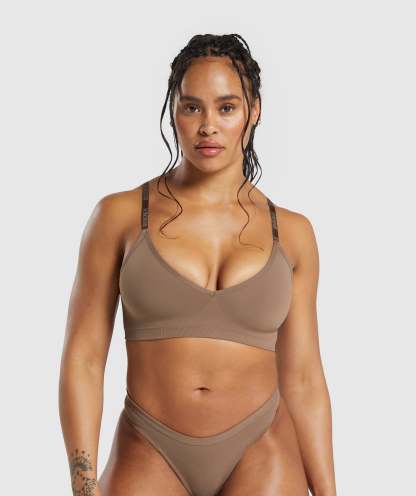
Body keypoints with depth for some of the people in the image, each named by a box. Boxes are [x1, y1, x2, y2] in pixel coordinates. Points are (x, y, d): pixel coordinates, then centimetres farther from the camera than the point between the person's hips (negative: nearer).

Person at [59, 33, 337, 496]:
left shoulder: (291, 232, 1)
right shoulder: (120, 216, -4)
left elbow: (302, 380, 4)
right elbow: (82, 359, -4)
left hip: (262, 457, 1)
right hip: (149, 458, -1)